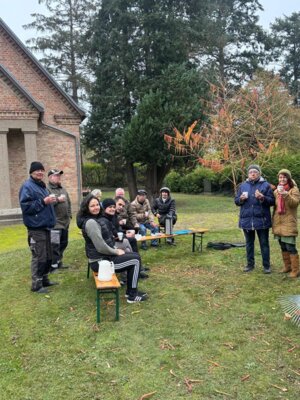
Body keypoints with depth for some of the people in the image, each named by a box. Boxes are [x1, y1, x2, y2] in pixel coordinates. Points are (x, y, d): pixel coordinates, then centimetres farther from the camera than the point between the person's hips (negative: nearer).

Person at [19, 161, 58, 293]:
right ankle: (36, 284, 5)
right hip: (36, 228, -9)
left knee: (47, 256, 16)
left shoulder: (42, 186, 18)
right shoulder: (27, 186, -11)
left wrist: (50, 201, 11)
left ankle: (44, 279, 29)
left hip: (45, 226, 10)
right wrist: (43, 201, -23)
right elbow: (25, 206, -20)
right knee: (39, 257, -6)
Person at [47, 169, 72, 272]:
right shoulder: (47, 189, -9)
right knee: (55, 246, -8)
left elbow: (68, 203, 24)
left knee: (63, 243, 16)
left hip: (65, 222, 9)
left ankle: (58, 262, 30)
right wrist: (58, 199, -19)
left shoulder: (63, 189, 17)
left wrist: (69, 215, 15)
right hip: (54, 223, -9)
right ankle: (53, 267, 0)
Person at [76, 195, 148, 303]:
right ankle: (132, 296, 4)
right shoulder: (91, 222, -22)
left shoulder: (97, 219, 11)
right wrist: (116, 252, -11)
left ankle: (131, 290, 21)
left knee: (134, 256, 16)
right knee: (136, 259, -6)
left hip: (104, 256, 10)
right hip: (100, 261, -10)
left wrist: (116, 250, 3)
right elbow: (101, 247, -25)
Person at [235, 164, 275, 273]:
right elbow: (236, 200, 11)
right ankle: (250, 264, 25)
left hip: (262, 220, -3)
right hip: (247, 220, 3)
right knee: (249, 243, 13)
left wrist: (262, 198, -22)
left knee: (264, 243, 6)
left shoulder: (266, 185, -1)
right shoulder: (243, 185, 9)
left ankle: (266, 265, 16)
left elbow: (272, 201, -5)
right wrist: (241, 199, -11)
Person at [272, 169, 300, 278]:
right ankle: (287, 266, 26)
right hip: (278, 223, 6)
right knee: (283, 246, 13)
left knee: (290, 247, -9)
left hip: (289, 224, -6)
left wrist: (286, 195, -33)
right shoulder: (276, 190, 14)